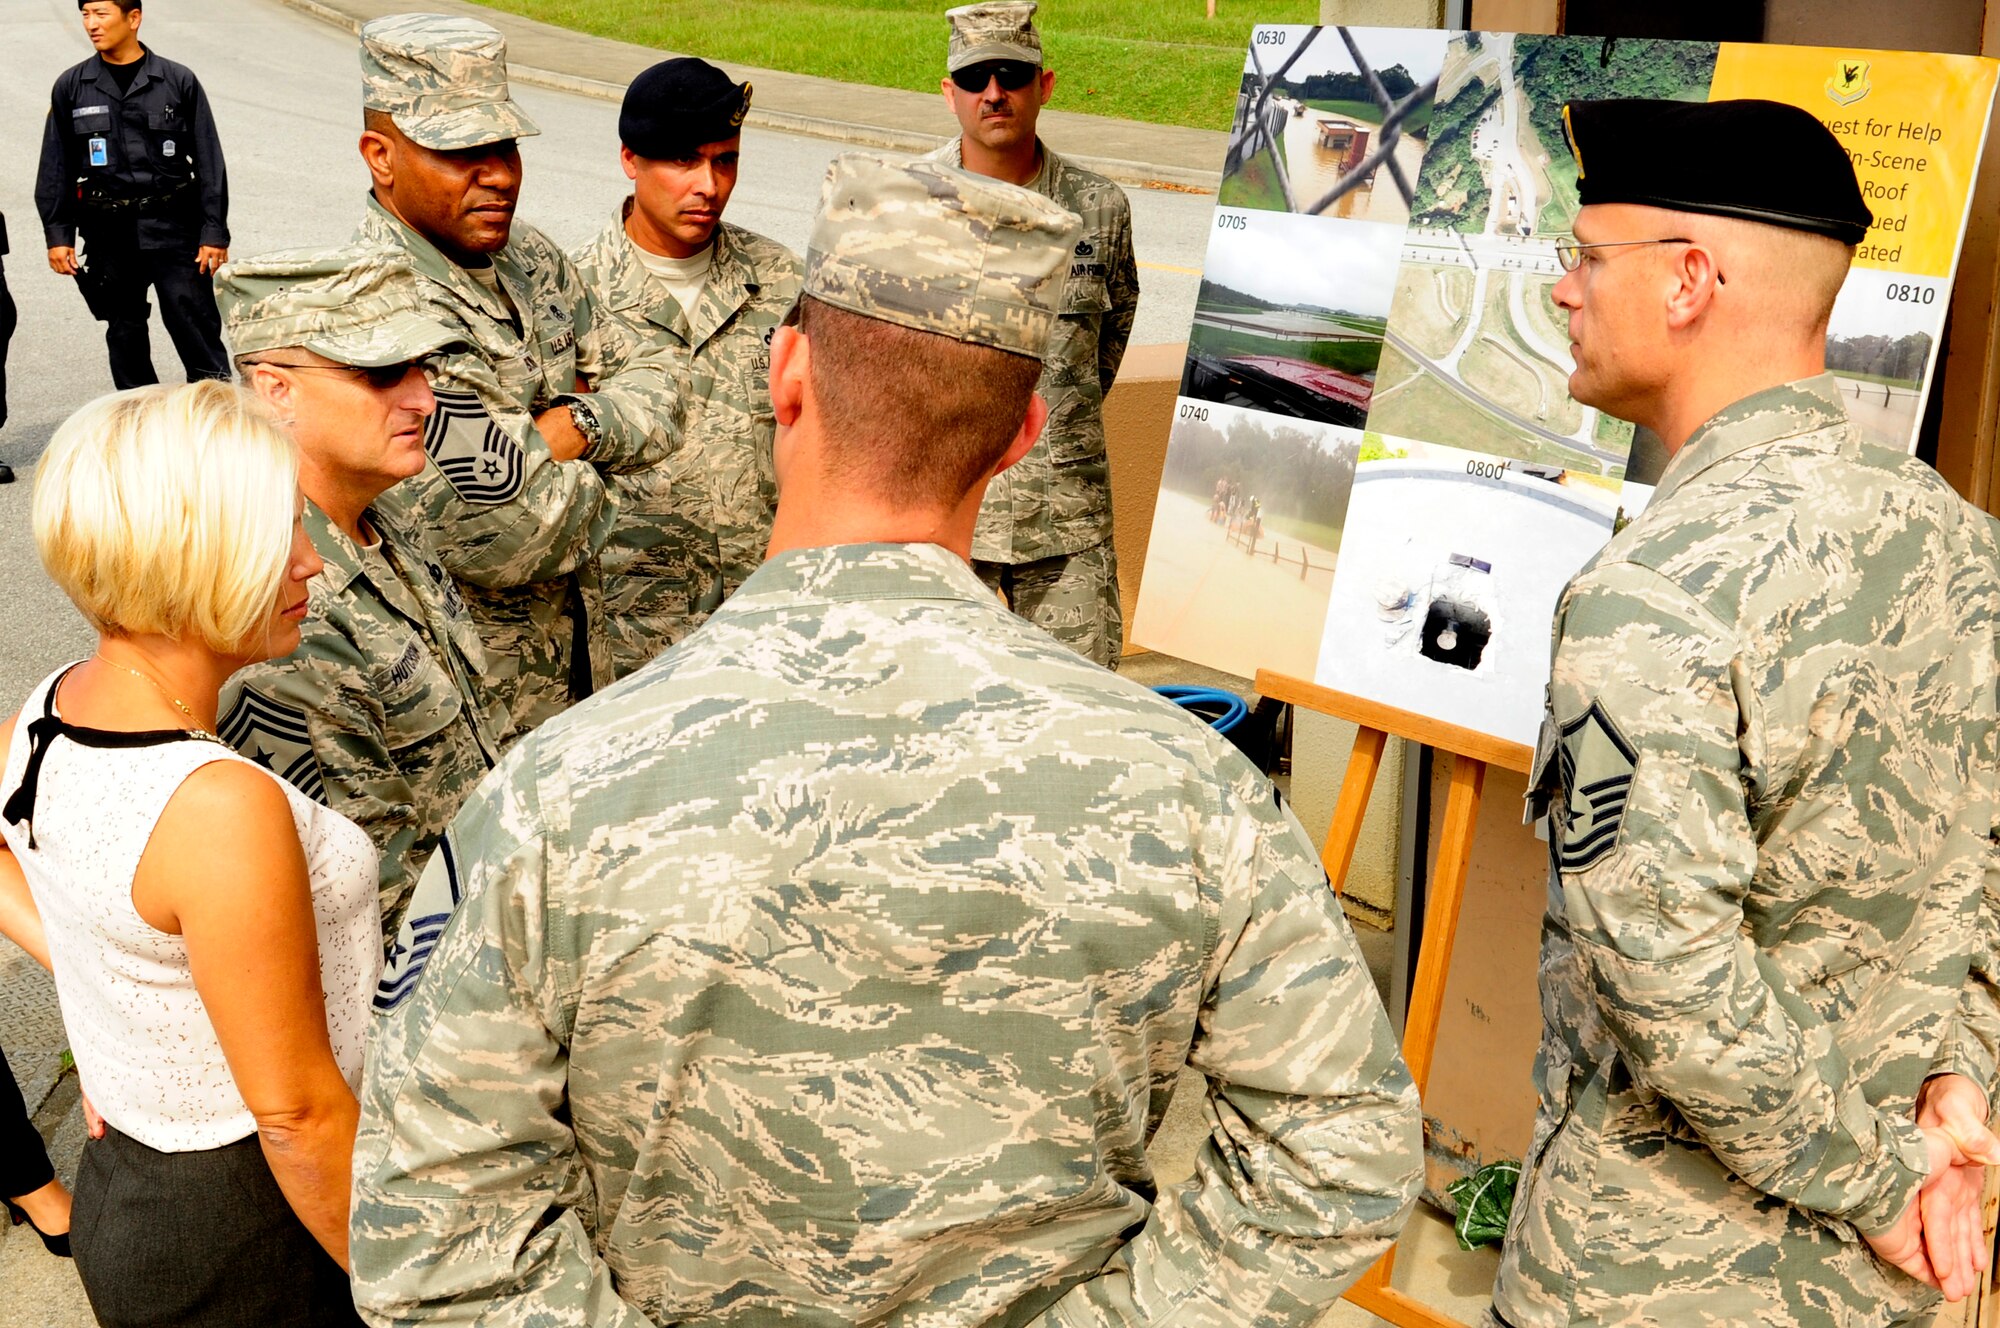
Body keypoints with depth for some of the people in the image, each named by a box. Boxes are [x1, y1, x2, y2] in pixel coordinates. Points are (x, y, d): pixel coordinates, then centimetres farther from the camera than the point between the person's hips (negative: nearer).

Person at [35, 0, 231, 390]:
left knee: (196, 328, -6)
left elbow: (208, 161, 1)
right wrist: (57, 235, 2)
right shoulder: (71, 86, 5)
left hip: (173, 227, -2)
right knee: (125, 334, 11)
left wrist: (214, 233, -5)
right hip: (108, 233, 3)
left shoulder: (179, 81, 0)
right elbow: (56, 167, 9)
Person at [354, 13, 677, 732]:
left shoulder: (532, 257, 3)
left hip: (578, 646, 8)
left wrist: (575, 424, -14)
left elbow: (651, 407, 6)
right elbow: (509, 538, -28)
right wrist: (585, 490, -8)